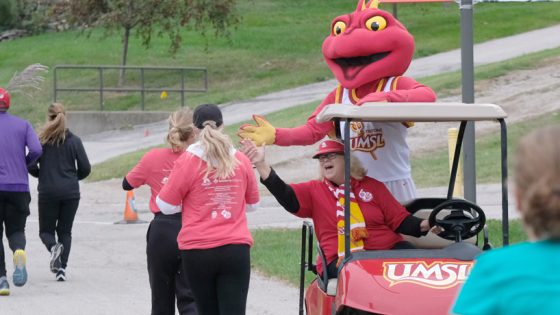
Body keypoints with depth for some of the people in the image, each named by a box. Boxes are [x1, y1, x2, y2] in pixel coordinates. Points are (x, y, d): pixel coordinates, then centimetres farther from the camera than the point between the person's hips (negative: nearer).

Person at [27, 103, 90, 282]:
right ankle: (62, 268, -1)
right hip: (70, 192, 1)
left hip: (47, 192, -1)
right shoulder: (74, 141, -1)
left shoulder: (41, 140, -4)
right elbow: (85, 168, -2)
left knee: (46, 230, 11)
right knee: (65, 231, 12)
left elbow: (30, 166, -9)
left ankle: (53, 247, -22)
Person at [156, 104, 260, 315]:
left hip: (198, 251, -1)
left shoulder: (188, 161, -6)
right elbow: (252, 204, 17)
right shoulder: (241, 161, 3)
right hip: (236, 250, 1)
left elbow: (167, 206, 0)